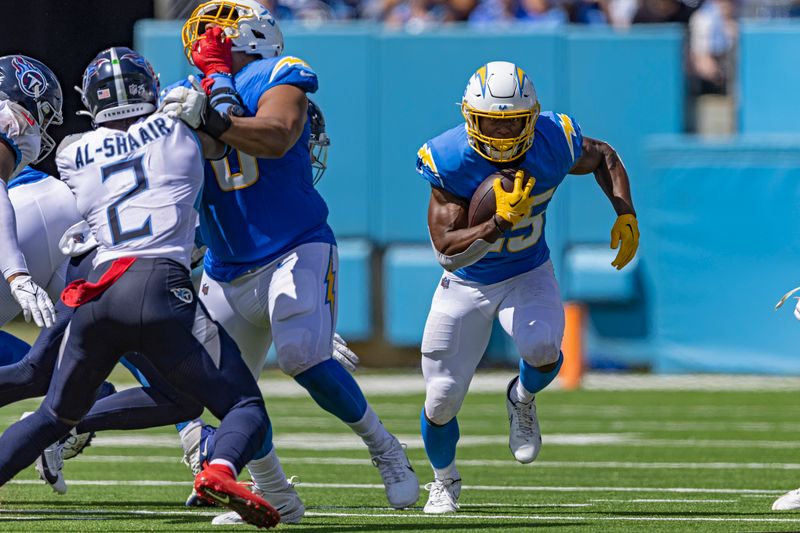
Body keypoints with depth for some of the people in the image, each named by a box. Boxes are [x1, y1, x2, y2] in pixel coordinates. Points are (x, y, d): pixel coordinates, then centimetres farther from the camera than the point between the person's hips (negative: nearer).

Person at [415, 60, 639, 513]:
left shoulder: (553, 143, -21)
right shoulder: (450, 161, -28)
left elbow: (603, 157, 3)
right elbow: (447, 250, -30)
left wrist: (626, 214, -9)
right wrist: (500, 223, -44)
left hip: (528, 275, 1)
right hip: (467, 284, 0)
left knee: (543, 352, -30)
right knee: (441, 400, 3)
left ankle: (523, 399, 9)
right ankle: (445, 480, 36)